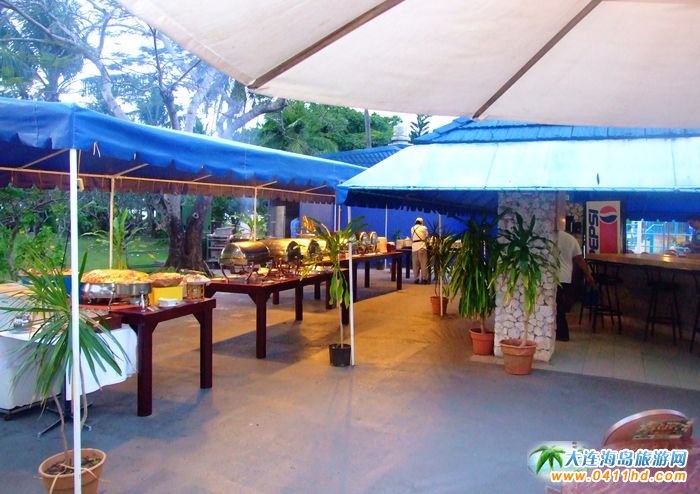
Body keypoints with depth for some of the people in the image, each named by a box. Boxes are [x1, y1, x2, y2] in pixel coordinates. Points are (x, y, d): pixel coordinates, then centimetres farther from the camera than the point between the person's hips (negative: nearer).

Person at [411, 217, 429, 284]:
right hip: (422, 247, -4)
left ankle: (416, 278, 8)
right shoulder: (424, 228, 3)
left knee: (415, 264, 7)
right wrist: (426, 244, 29)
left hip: (414, 247, 4)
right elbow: (426, 237, 11)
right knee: (423, 263, -2)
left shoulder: (412, 228, 13)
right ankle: (424, 278, -4)